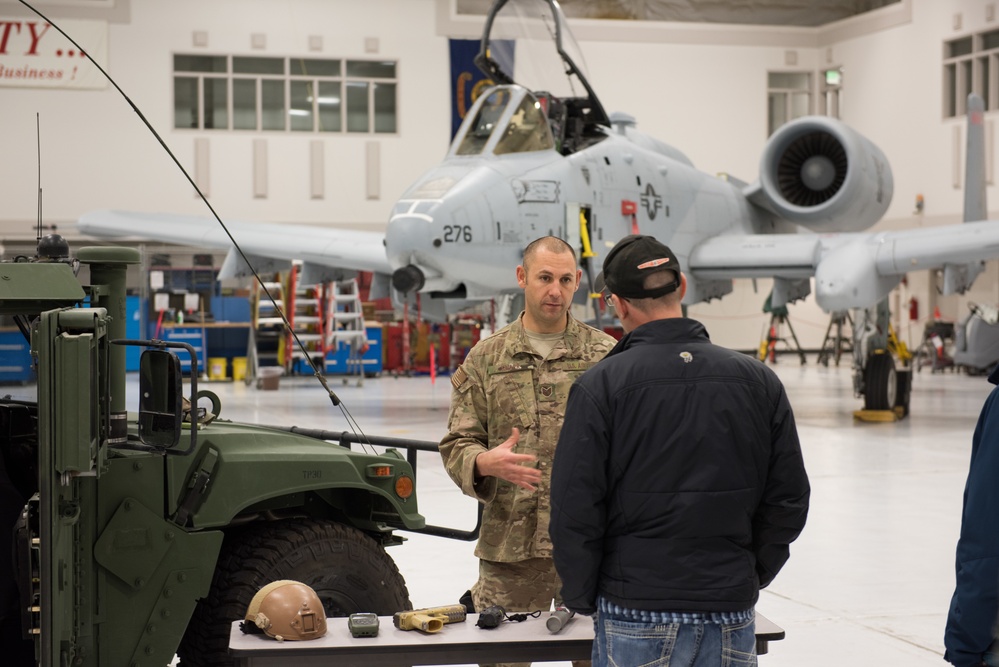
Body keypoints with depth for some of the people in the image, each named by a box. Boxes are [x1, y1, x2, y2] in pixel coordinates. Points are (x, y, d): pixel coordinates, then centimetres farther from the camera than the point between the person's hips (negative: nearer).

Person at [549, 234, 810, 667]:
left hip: (636, 619, -3)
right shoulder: (759, 381, 2)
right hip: (733, 618, 3)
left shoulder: (599, 386, -9)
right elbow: (788, 501, 6)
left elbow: (574, 511, -9)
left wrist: (582, 598, 5)